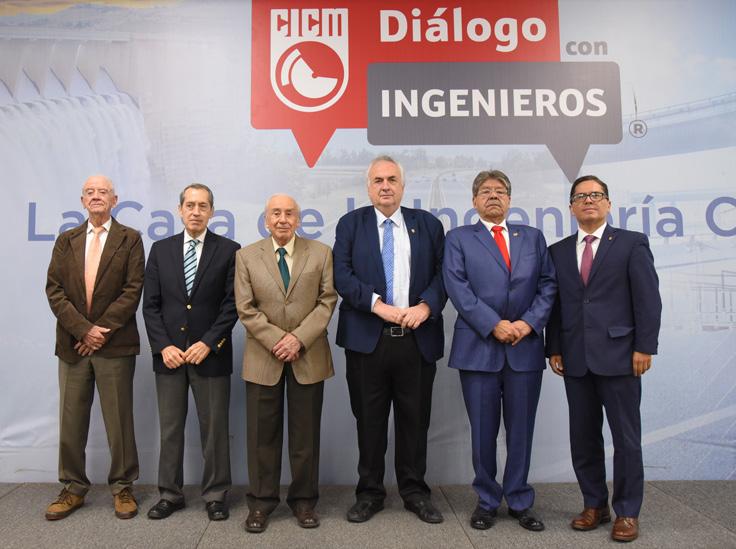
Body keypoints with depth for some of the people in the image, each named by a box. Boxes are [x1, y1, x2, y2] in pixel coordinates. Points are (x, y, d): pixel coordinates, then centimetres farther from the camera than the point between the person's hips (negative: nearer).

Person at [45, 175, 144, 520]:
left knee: (119, 420, 3)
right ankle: (73, 488, 24)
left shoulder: (129, 239, 2)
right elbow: (54, 289, 3)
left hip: (115, 345, -3)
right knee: (71, 421, 10)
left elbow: (133, 289, -6)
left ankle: (122, 488, 16)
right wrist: (83, 329, -9)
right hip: (72, 344, 3)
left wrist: (102, 330, -11)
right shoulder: (66, 241, 12)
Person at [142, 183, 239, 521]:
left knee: (214, 428, 6)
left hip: (210, 354, -2)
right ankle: (170, 494, 26)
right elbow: (150, 304, 5)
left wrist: (208, 344, -13)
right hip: (169, 353, 3)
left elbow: (232, 305, -5)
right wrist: (163, 345, -6)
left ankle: (215, 495, 20)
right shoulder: (160, 250, 8)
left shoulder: (228, 250, 0)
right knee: (170, 428, 12)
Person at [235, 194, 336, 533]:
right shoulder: (247, 256, 4)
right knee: (262, 435, 7)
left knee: (306, 434, 8)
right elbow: (246, 308, -2)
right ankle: (261, 502, 21)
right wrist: (276, 340, -12)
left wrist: (299, 338, -13)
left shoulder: (321, 253, 4)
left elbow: (327, 301, -2)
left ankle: (304, 500, 23)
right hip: (263, 358, 0)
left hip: (309, 358, 0)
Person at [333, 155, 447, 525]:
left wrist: (425, 305, -13)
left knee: (415, 419, 10)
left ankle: (415, 492, 26)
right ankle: (370, 492, 24)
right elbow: (342, 274, -4)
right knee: (369, 420, 8)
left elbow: (442, 272, 4)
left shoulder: (428, 224, 9)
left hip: (418, 339, 1)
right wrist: (378, 305, -15)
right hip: (367, 339, -1)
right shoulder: (351, 224, 6)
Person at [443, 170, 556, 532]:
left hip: (525, 348, 2)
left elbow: (548, 285, 6)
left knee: (521, 430, 9)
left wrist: (529, 323, -9)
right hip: (479, 347, -2)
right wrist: (494, 325, -14)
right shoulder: (459, 238, 6)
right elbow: (457, 287, -6)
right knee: (483, 431, 7)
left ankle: (519, 502, 25)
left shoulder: (532, 237, 14)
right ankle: (486, 500, 24)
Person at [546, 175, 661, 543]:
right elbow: (555, 303, 9)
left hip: (618, 356, -3)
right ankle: (595, 505, 26)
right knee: (583, 438, 10)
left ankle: (627, 512, 19)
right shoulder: (558, 251, 11)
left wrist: (644, 347, -9)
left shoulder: (632, 243, 2)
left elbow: (648, 299, -3)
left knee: (626, 438, 5)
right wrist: (554, 349, 4)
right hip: (576, 359, 4)